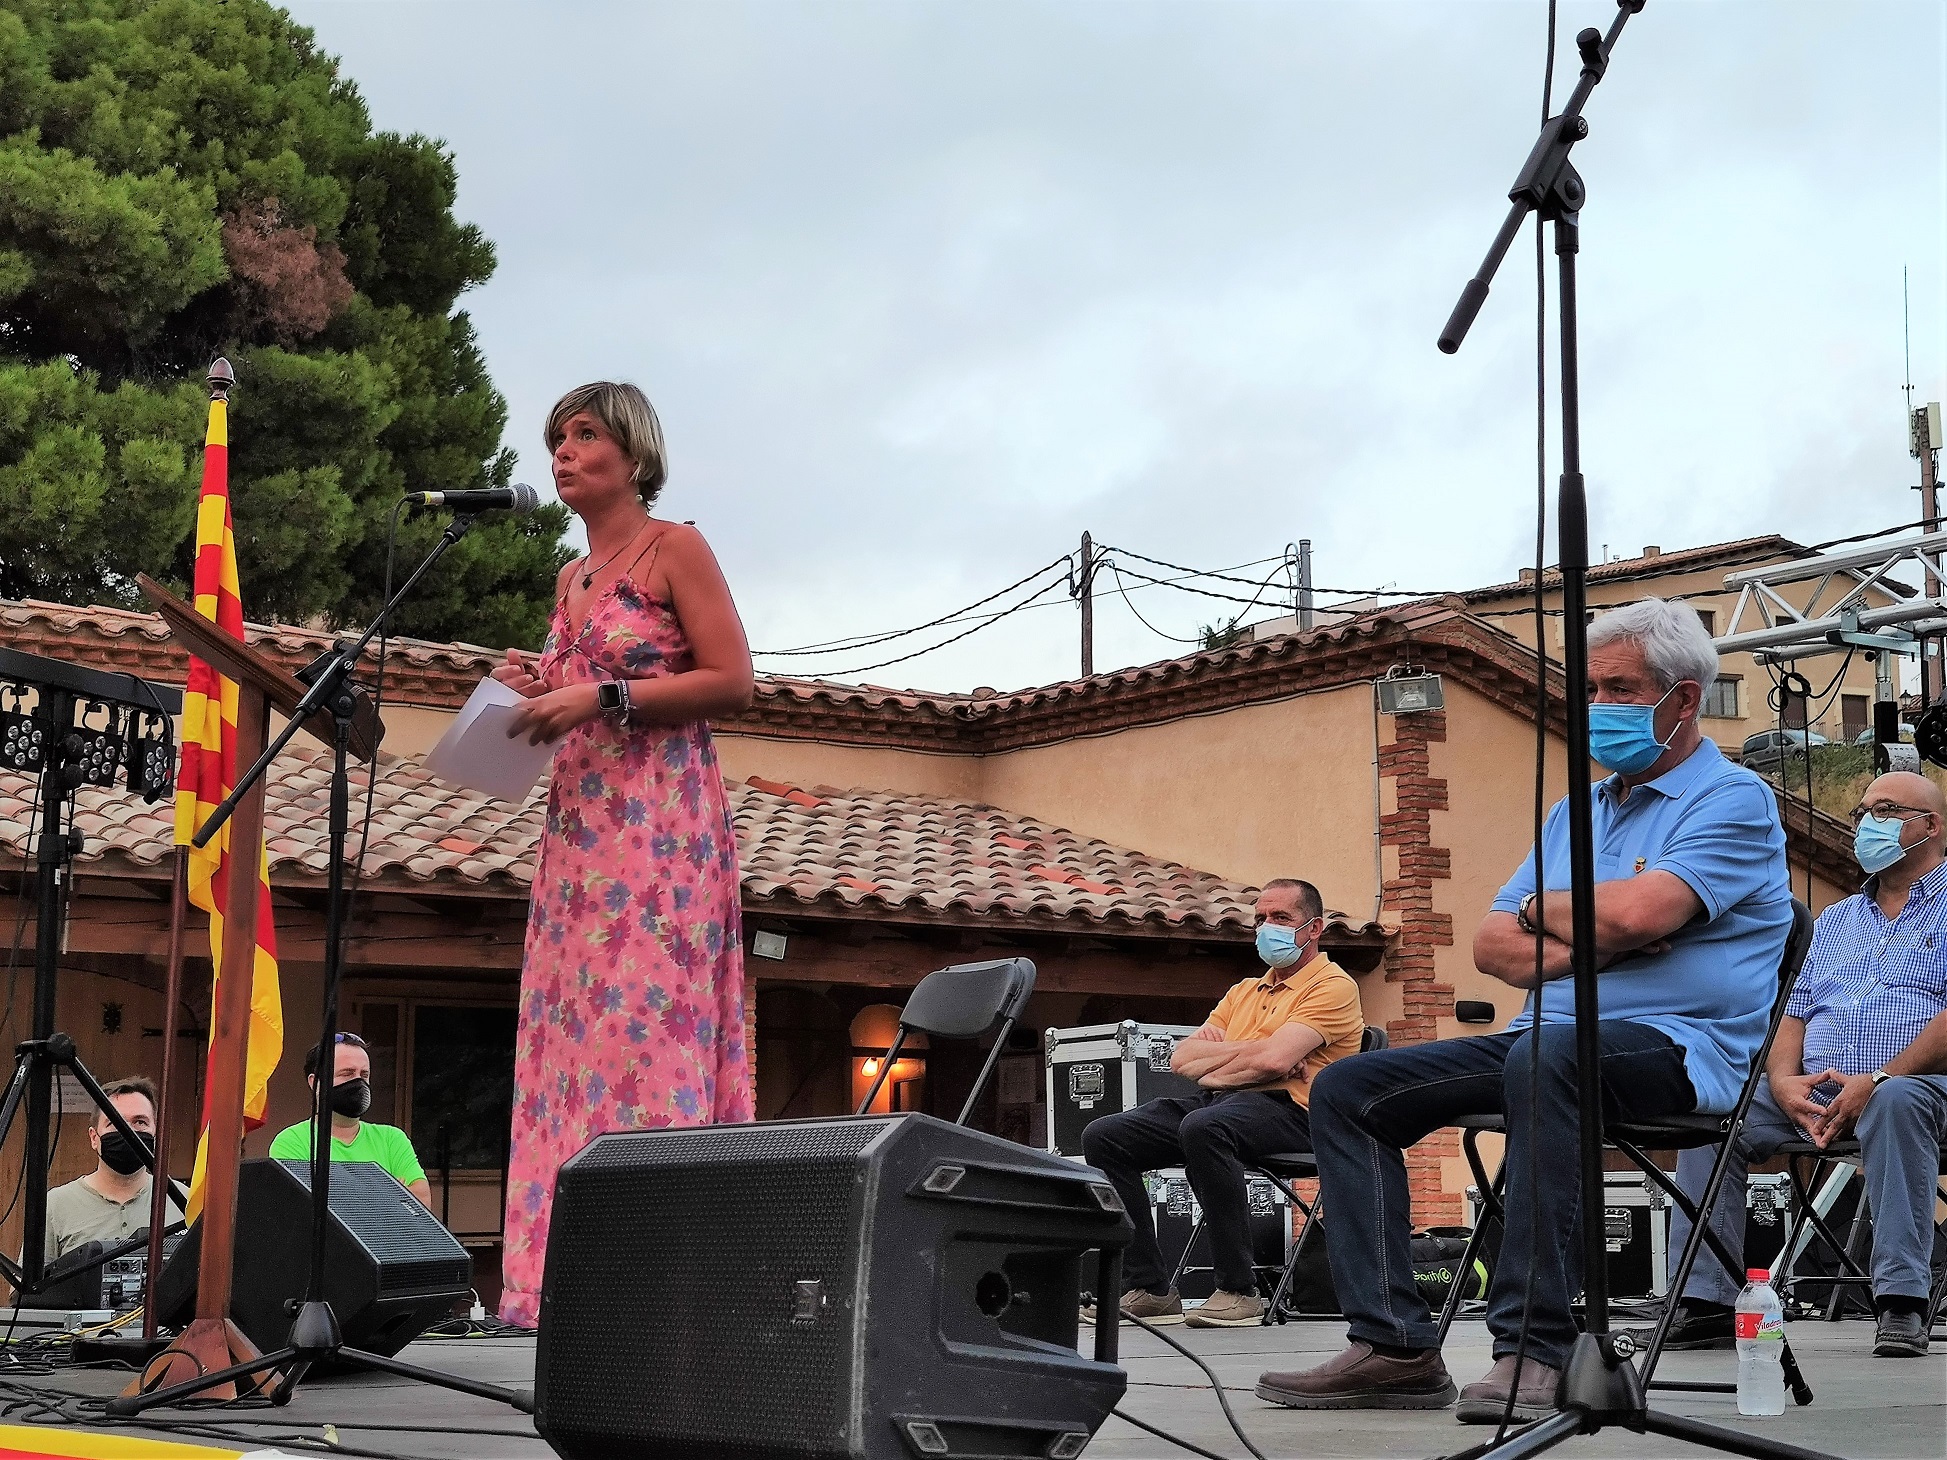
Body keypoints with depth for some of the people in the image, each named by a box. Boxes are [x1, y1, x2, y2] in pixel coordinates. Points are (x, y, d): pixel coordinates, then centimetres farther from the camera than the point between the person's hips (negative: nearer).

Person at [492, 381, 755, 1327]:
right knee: (573, 1039, 0)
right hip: (579, 829, 7)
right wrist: (540, 689, 7)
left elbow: (733, 683, -9)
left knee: (645, 1030, -13)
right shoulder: (572, 580, 20)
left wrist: (602, 697, -13)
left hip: (662, 825, -7)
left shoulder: (675, 548, 0)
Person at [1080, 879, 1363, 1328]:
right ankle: (1148, 1288, -10)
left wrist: (1212, 1059, 1)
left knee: (1203, 1127, -40)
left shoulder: (1332, 986, 2)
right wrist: (1247, 1049, -1)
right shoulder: (1244, 991, 28)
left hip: (1285, 1108, -8)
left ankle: (1239, 1290, -29)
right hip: (1217, 1102, 8)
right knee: (1103, 1136, -11)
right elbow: (1181, 1057, 15)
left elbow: (1274, 1059, -15)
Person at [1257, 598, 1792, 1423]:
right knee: (1346, 1090, -5)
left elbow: (1637, 913, -19)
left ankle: (1536, 1350, -41)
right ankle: (1394, 1345, -14)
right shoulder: (1573, 814, 24)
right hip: (1545, 1036, 8)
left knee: (1545, 1055, -41)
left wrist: (1543, 910, 1)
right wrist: (1582, 948, -6)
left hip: (1674, 1046, -8)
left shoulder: (1734, 799, -1)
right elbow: (1491, 946, 15)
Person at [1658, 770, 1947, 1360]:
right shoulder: (1832, 922, 27)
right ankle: (1705, 1303, -20)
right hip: (1814, 1090, 6)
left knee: (1895, 1101, -40)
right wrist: (1784, 1081, -4)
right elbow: (1790, 1014, 18)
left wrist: (1877, 1080, -20)